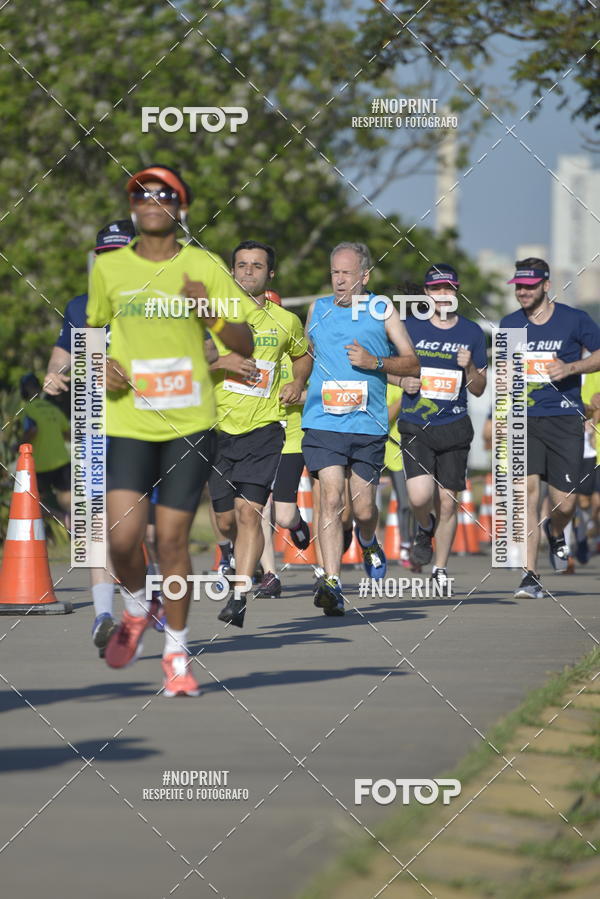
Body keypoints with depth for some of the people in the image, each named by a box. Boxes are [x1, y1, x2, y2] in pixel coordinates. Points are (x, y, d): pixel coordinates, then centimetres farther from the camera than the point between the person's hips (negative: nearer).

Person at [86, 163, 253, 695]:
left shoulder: (206, 268, -1)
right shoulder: (108, 268, 5)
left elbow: (245, 346, -1)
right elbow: (92, 328, 21)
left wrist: (211, 312, -19)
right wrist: (100, 366, 0)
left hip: (190, 424, -1)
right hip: (128, 422, 1)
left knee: (173, 538, -3)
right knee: (123, 535, -12)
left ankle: (177, 655, 12)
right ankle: (137, 611, 21)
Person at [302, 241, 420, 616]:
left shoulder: (383, 311, 5)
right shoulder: (318, 310, 12)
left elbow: (412, 363, 5)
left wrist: (376, 362, -11)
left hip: (369, 425, 0)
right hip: (323, 423, 1)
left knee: (363, 507, 5)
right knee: (331, 497, -16)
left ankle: (368, 543, 42)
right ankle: (332, 583, -21)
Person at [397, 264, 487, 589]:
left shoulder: (472, 333, 4)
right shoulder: (410, 328, 2)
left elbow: (478, 390, 7)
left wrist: (470, 367, -13)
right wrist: (403, 381, -7)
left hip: (454, 428, 1)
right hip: (415, 427, -1)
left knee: (447, 502, 2)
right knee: (420, 496, -18)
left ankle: (440, 568, 19)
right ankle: (425, 528, 18)